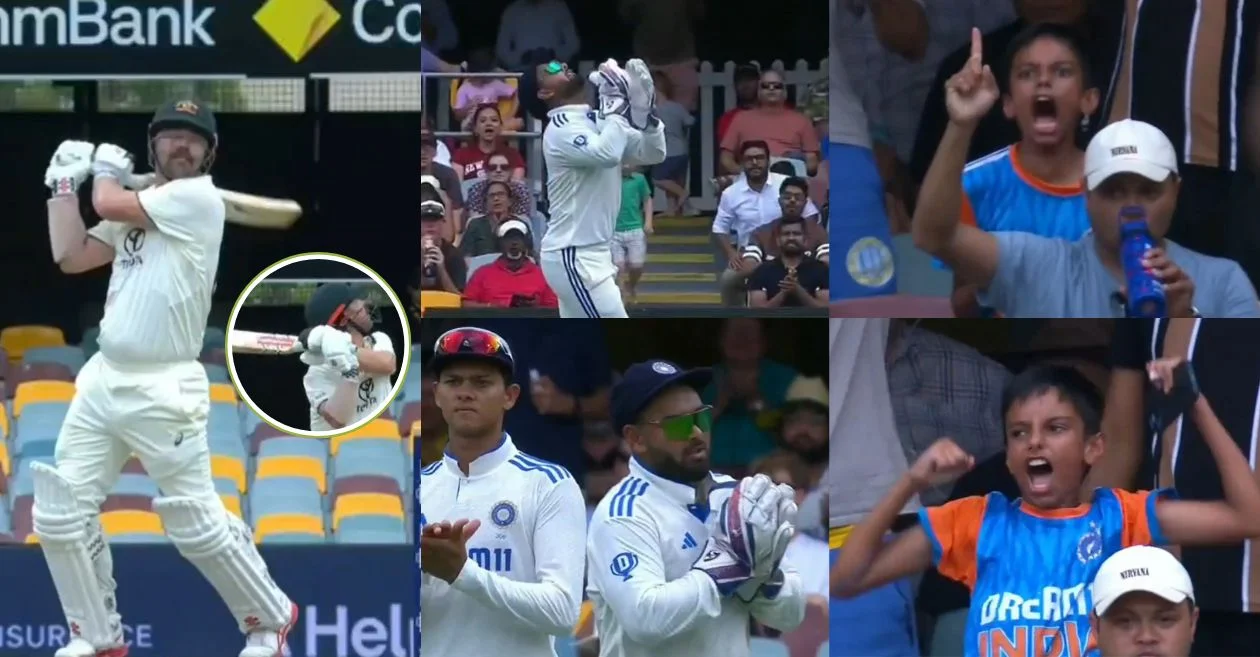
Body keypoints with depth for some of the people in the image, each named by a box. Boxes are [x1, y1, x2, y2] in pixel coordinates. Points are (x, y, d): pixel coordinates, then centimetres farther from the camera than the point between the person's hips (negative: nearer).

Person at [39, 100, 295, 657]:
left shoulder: (198, 198, -9)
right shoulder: (138, 207, 16)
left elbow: (109, 205, -12)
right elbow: (69, 256, 14)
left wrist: (106, 168, 8)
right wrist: (64, 184, 12)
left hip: (162, 391, -8)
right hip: (102, 381, 8)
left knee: (198, 526, -4)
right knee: (60, 515, 3)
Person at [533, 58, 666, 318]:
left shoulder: (599, 122, 13)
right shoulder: (561, 129, -14)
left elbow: (653, 153, 8)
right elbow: (607, 154, -32)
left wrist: (644, 111, -8)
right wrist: (618, 104, -19)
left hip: (589, 254, 10)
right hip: (574, 258, -10)